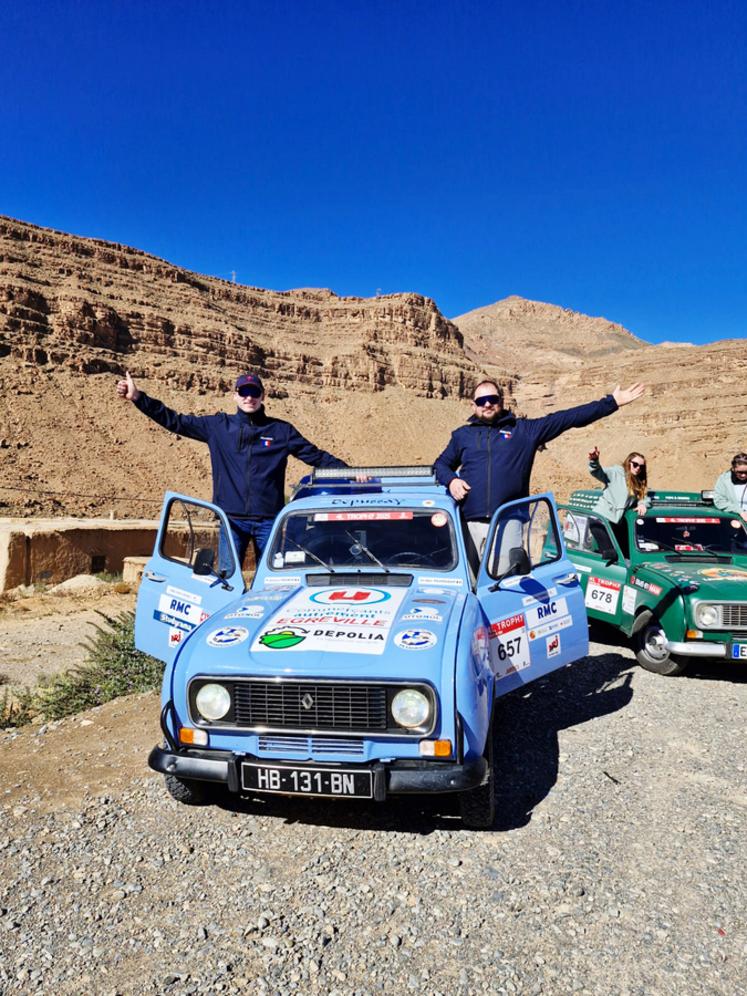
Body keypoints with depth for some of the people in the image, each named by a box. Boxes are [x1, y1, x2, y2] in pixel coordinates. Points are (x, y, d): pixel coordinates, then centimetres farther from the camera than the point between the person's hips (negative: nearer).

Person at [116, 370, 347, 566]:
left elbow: (315, 455, 6)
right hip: (233, 520, 0)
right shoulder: (218, 426, 8)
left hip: (268, 520, 0)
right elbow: (174, 421, 8)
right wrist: (137, 398, 2)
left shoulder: (282, 430, 7)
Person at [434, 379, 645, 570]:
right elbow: (441, 464, 25)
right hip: (470, 522, 1)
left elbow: (567, 418, 9)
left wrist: (611, 403, 7)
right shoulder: (462, 435, 16)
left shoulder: (525, 430, 11)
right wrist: (451, 480, 1)